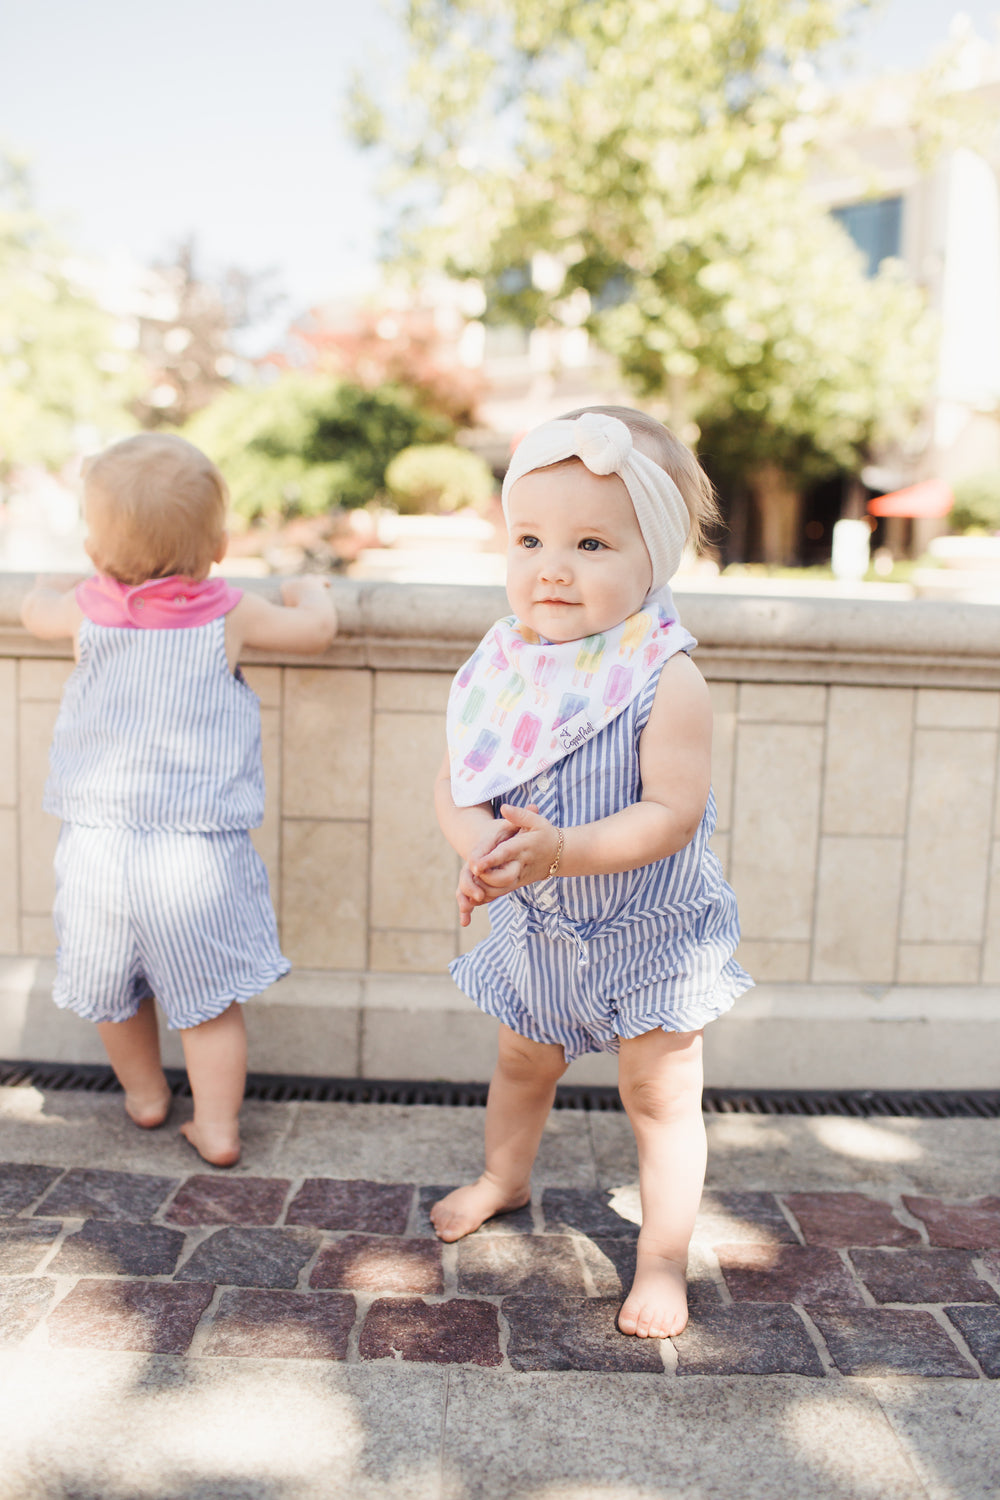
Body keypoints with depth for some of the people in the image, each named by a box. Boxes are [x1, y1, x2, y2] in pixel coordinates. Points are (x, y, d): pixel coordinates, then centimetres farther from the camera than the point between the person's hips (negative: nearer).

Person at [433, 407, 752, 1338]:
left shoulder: (665, 679, -23)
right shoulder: (503, 666, -10)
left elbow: (675, 811, -28)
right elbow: (453, 783, -8)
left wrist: (559, 851, -39)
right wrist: (480, 846, -29)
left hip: (650, 933, -5)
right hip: (532, 931, 5)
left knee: (660, 1095, 9)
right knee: (521, 1062, 26)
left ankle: (662, 1259, 30)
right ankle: (503, 1179, 54)